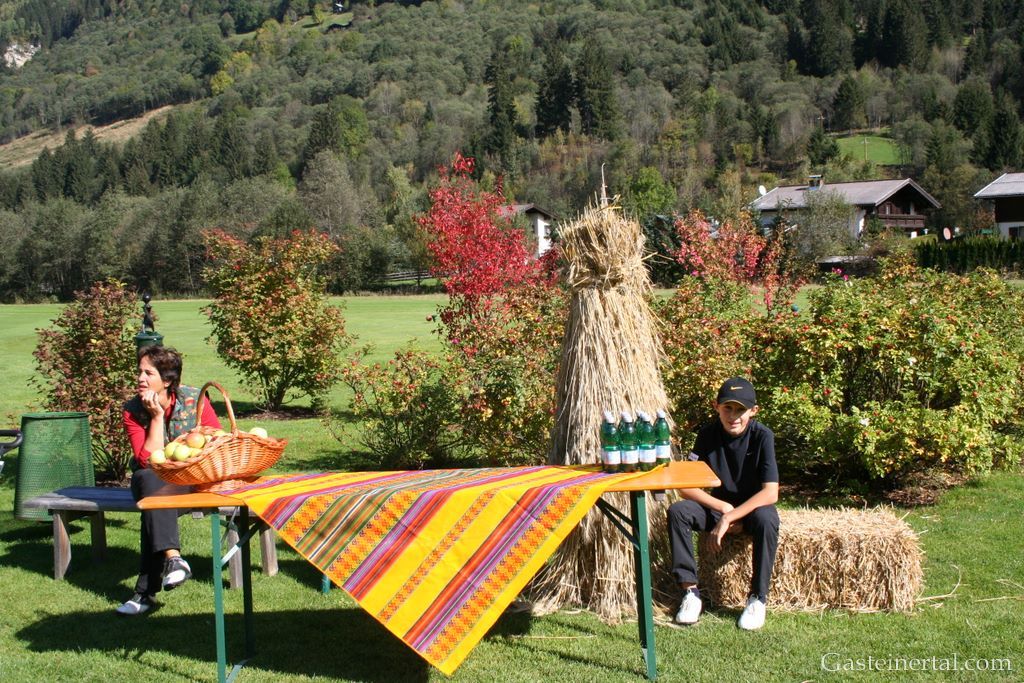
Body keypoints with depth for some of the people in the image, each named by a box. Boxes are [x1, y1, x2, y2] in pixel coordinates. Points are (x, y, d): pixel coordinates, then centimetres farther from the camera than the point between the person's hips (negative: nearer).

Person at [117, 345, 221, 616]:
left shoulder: (194, 399, -9)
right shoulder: (132, 410, -8)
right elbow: (148, 461, -17)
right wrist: (157, 416, -20)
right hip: (153, 479, 1)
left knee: (161, 494, -34)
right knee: (149, 480, -35)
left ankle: (146, 590, -34)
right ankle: (172, 557, -50)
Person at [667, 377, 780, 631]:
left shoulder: (762, 436, -18)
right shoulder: (708, 434, -10)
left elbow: (771, 493, -26)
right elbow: (685, 487, -11)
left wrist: (729, 517, -31)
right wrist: (723, 508, -22)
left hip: (753, 505, -3)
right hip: (718, 504, 3)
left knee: (767, 519, -37)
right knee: (677, 512, -23)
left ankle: (758, 598, -21)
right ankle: (690, 591, -18)